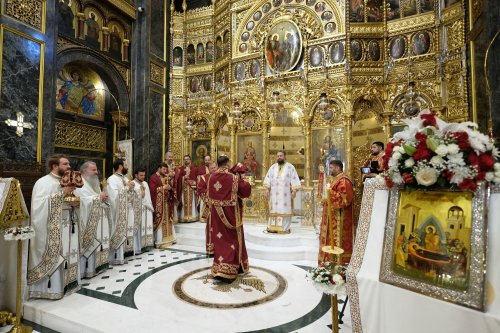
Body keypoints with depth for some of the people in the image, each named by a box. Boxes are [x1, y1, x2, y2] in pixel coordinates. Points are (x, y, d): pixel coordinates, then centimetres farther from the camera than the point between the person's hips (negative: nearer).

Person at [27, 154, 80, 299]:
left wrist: (75, 203, -2)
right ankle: (51, 288, 10)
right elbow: (40, 204, -24)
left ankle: (65, 284, 23)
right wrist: (62, 193, -24)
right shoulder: (43, 182, -10)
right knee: (53, 257, -2)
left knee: (67, 255, 11)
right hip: (52, 229, -8)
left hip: (67, 226, 8)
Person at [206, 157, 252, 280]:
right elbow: (247, 190, -7)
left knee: (220, 240, 16)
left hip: (217, 213, 5)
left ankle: (219, 267, 26)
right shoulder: (234, 178, -15)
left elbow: (209, 196, 11)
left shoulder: (211, 178, 0)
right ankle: (228, 270, 13)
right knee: (232, 240, 9)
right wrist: (240, 179, 6)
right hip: (231, 213, -5)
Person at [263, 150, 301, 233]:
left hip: (285, 194, -3)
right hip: (274, 193, 3)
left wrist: (294, 190, -12)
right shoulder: (272, 167, 10)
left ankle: (284, 228, 4)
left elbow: (294, 179, -4)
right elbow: (268, 178, 10)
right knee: (274, 210, 5)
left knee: (284, 210, -2)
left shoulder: (290, 167, 0)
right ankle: (273, 227, 10)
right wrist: (267, 188, 0)